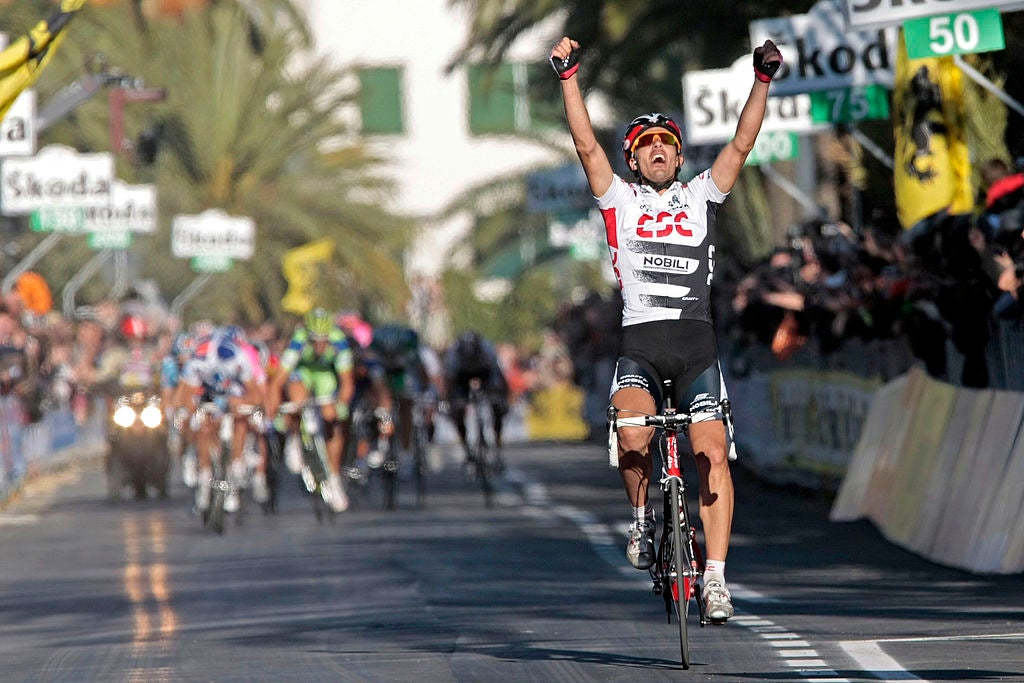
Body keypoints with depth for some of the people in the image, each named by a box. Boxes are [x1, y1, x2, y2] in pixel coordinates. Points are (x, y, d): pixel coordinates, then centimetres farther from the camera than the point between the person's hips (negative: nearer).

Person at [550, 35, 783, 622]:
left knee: (713, 455, -9)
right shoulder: (621, 200, 11)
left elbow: (742, 145, 6)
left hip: (697, 341, 1)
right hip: (640, 340, -1)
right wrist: (570, 77, -8)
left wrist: (763, 81, -4)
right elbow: (587, 145, 1)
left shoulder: (701, 197, 14)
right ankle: (643, 516, 2)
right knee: (633, 439, -27)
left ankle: (716, 578, -7)